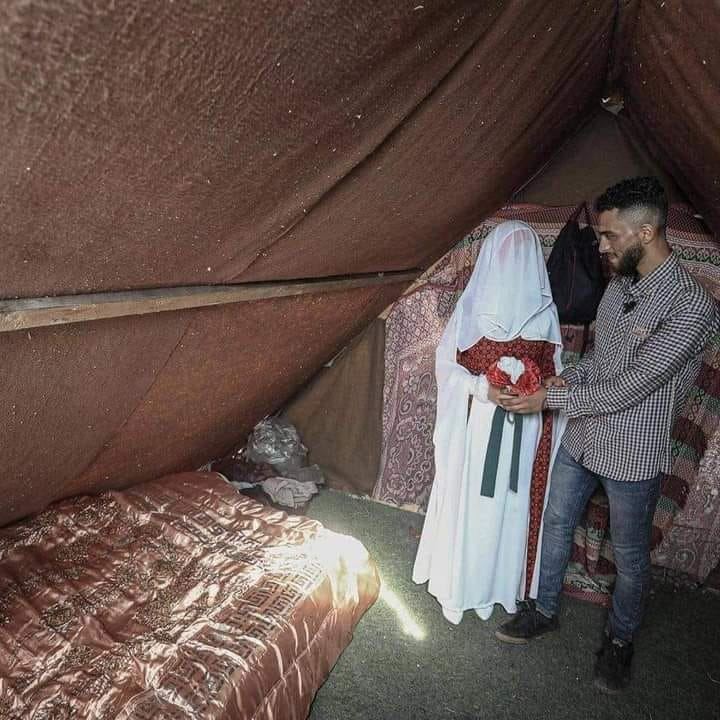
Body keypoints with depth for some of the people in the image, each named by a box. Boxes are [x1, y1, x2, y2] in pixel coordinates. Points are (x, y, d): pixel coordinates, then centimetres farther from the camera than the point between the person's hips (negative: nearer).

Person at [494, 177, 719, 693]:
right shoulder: (619, 286, 1)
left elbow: (629, 389, -26)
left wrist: (549, 398, -21)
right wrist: (565, 377, -7)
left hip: (633, 455, -7)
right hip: (582, 439, 7)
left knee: (630, 555, 15)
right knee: (556, 524, 18)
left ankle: (621, 639, 40)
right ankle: (545, 611, 40)